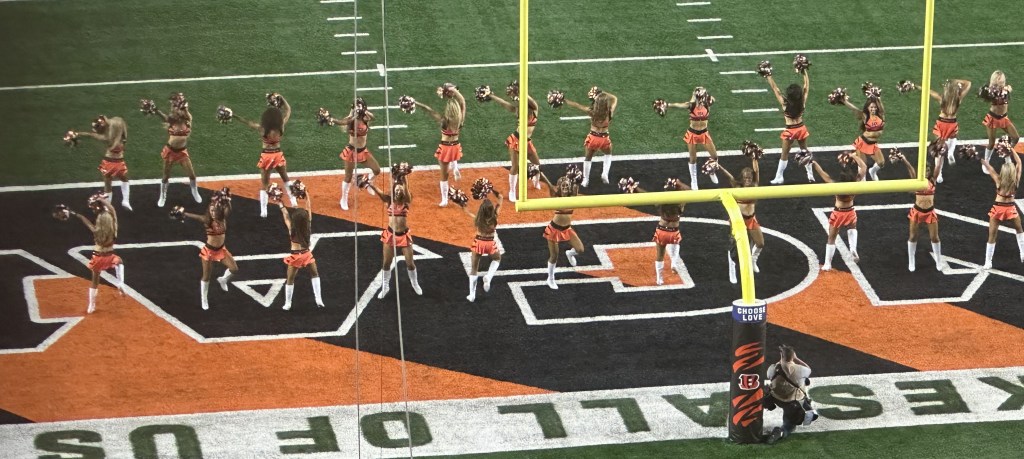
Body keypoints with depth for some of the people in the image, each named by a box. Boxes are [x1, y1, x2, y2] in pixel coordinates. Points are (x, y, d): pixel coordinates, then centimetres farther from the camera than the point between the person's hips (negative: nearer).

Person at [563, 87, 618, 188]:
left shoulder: (592, 111, -21)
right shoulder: (610, 112, -17)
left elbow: (576, 105, -14)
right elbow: (615, 99, 2)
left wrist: (563, 100, -7)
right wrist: (603, 93, 1)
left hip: (593, 138, -1)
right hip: (604, 139, 1)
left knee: (588, 158, 24)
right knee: (608, 154, 33)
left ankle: (585, 180, 28)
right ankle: (605, 174, 18)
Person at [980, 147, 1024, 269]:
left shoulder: (998, 180, -14)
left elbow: (988, 166, -10)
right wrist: (1010, 150, 4)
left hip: (998, 209, -1)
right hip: (1011, 208, 1)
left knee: (992, 236, 6)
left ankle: (988, 262, 7)